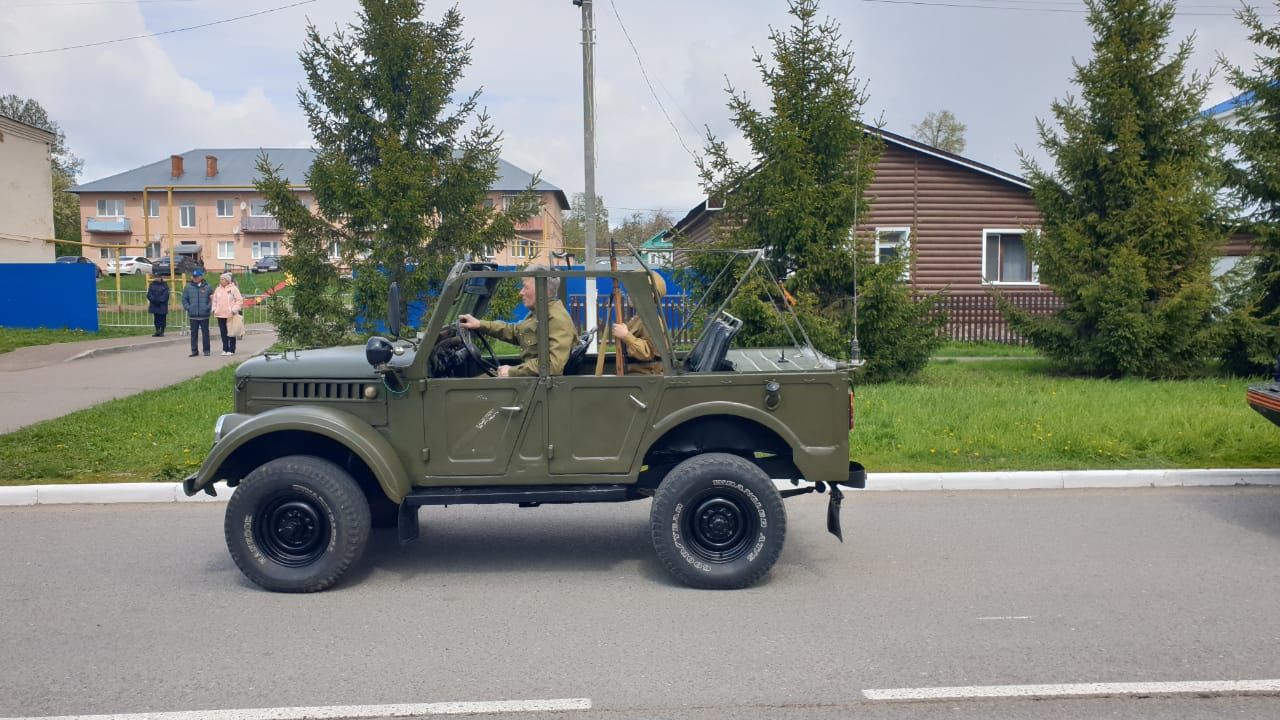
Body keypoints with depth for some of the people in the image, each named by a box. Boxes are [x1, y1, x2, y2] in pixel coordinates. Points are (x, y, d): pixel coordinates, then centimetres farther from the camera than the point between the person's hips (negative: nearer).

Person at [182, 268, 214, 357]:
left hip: (204, 315, -1)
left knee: (205, 333, 4)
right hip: (192, 315, 1)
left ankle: (206, 350, 14)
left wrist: (209, 308, -6)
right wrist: (187, 307, -1)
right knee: (194, 333, 5)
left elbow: (212, 299, 4)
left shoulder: (207, 287, 1)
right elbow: (184, 299, 11)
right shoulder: (188, 287, 6)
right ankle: (194, 351, 10)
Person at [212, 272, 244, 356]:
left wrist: (234, 309, -12)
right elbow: (214, 300, 20)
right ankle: (225, 349, 15)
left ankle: (231, 350, 6)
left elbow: (239, 300, -4)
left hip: (231, 315, -5)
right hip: (220, 315, 5)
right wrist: (214, 309, 6)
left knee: (231, 333, 0)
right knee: (223, 333, 7)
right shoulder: (218, 289, 13)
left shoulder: (234, 289, -2)